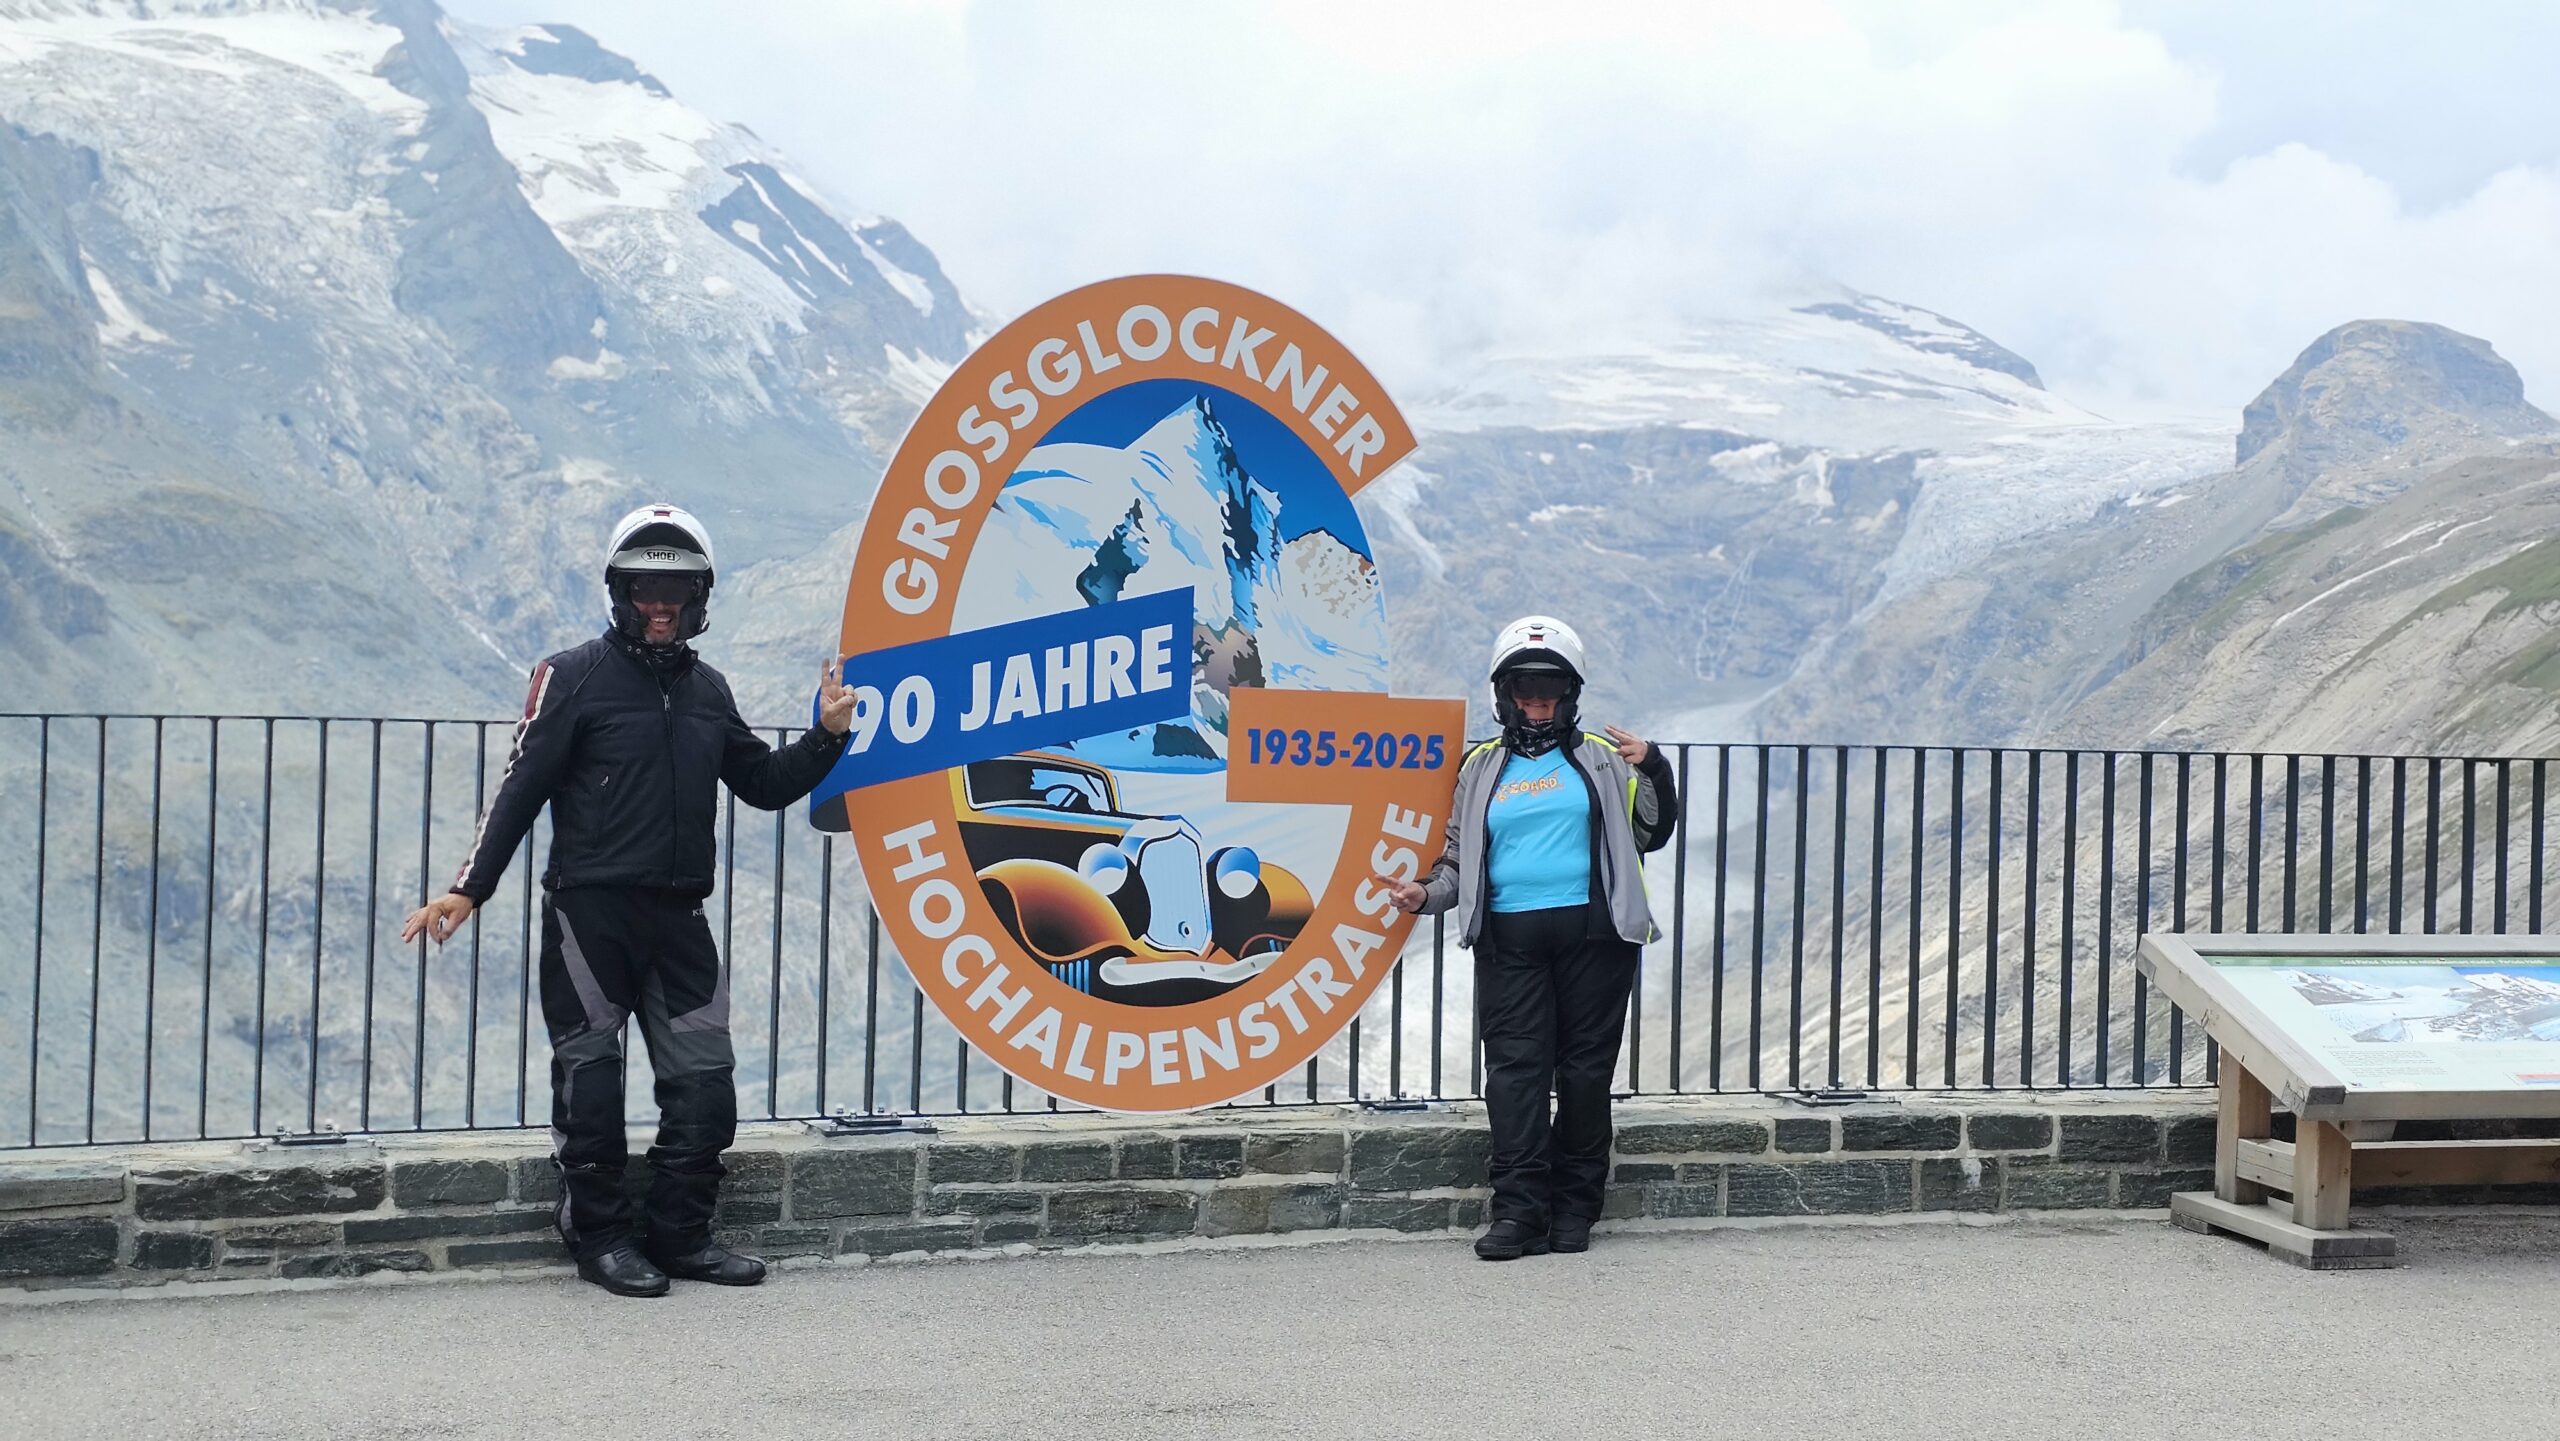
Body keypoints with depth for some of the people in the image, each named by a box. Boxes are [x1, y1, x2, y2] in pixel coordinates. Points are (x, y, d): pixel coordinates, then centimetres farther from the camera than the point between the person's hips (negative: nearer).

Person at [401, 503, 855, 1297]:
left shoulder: (706, 689, 15)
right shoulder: (575, 677, -2)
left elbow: (765, 784, 20)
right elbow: (522, 787, -6)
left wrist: (826, 736, 6)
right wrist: (469, 888, -11)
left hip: (678, 915, 5)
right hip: (589, 911, -5)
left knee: (704, 1080, 5)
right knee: (591, 1081, 2)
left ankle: (680, 1233, 16)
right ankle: (601, 1237, 13)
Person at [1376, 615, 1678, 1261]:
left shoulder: (1601, 760, 11)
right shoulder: (1481, 768, 17)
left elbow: (1652, 833, 13)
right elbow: (1458, 857, 20)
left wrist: (1653, 770, -2)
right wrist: (1427, 892, 1)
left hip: (1592, 932, -1)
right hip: (1509, 937, 1)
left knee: (1585, 1071, 2)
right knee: (1516, 1068, -7)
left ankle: (1574, 1207, 10)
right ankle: (1519, 1211, -8)